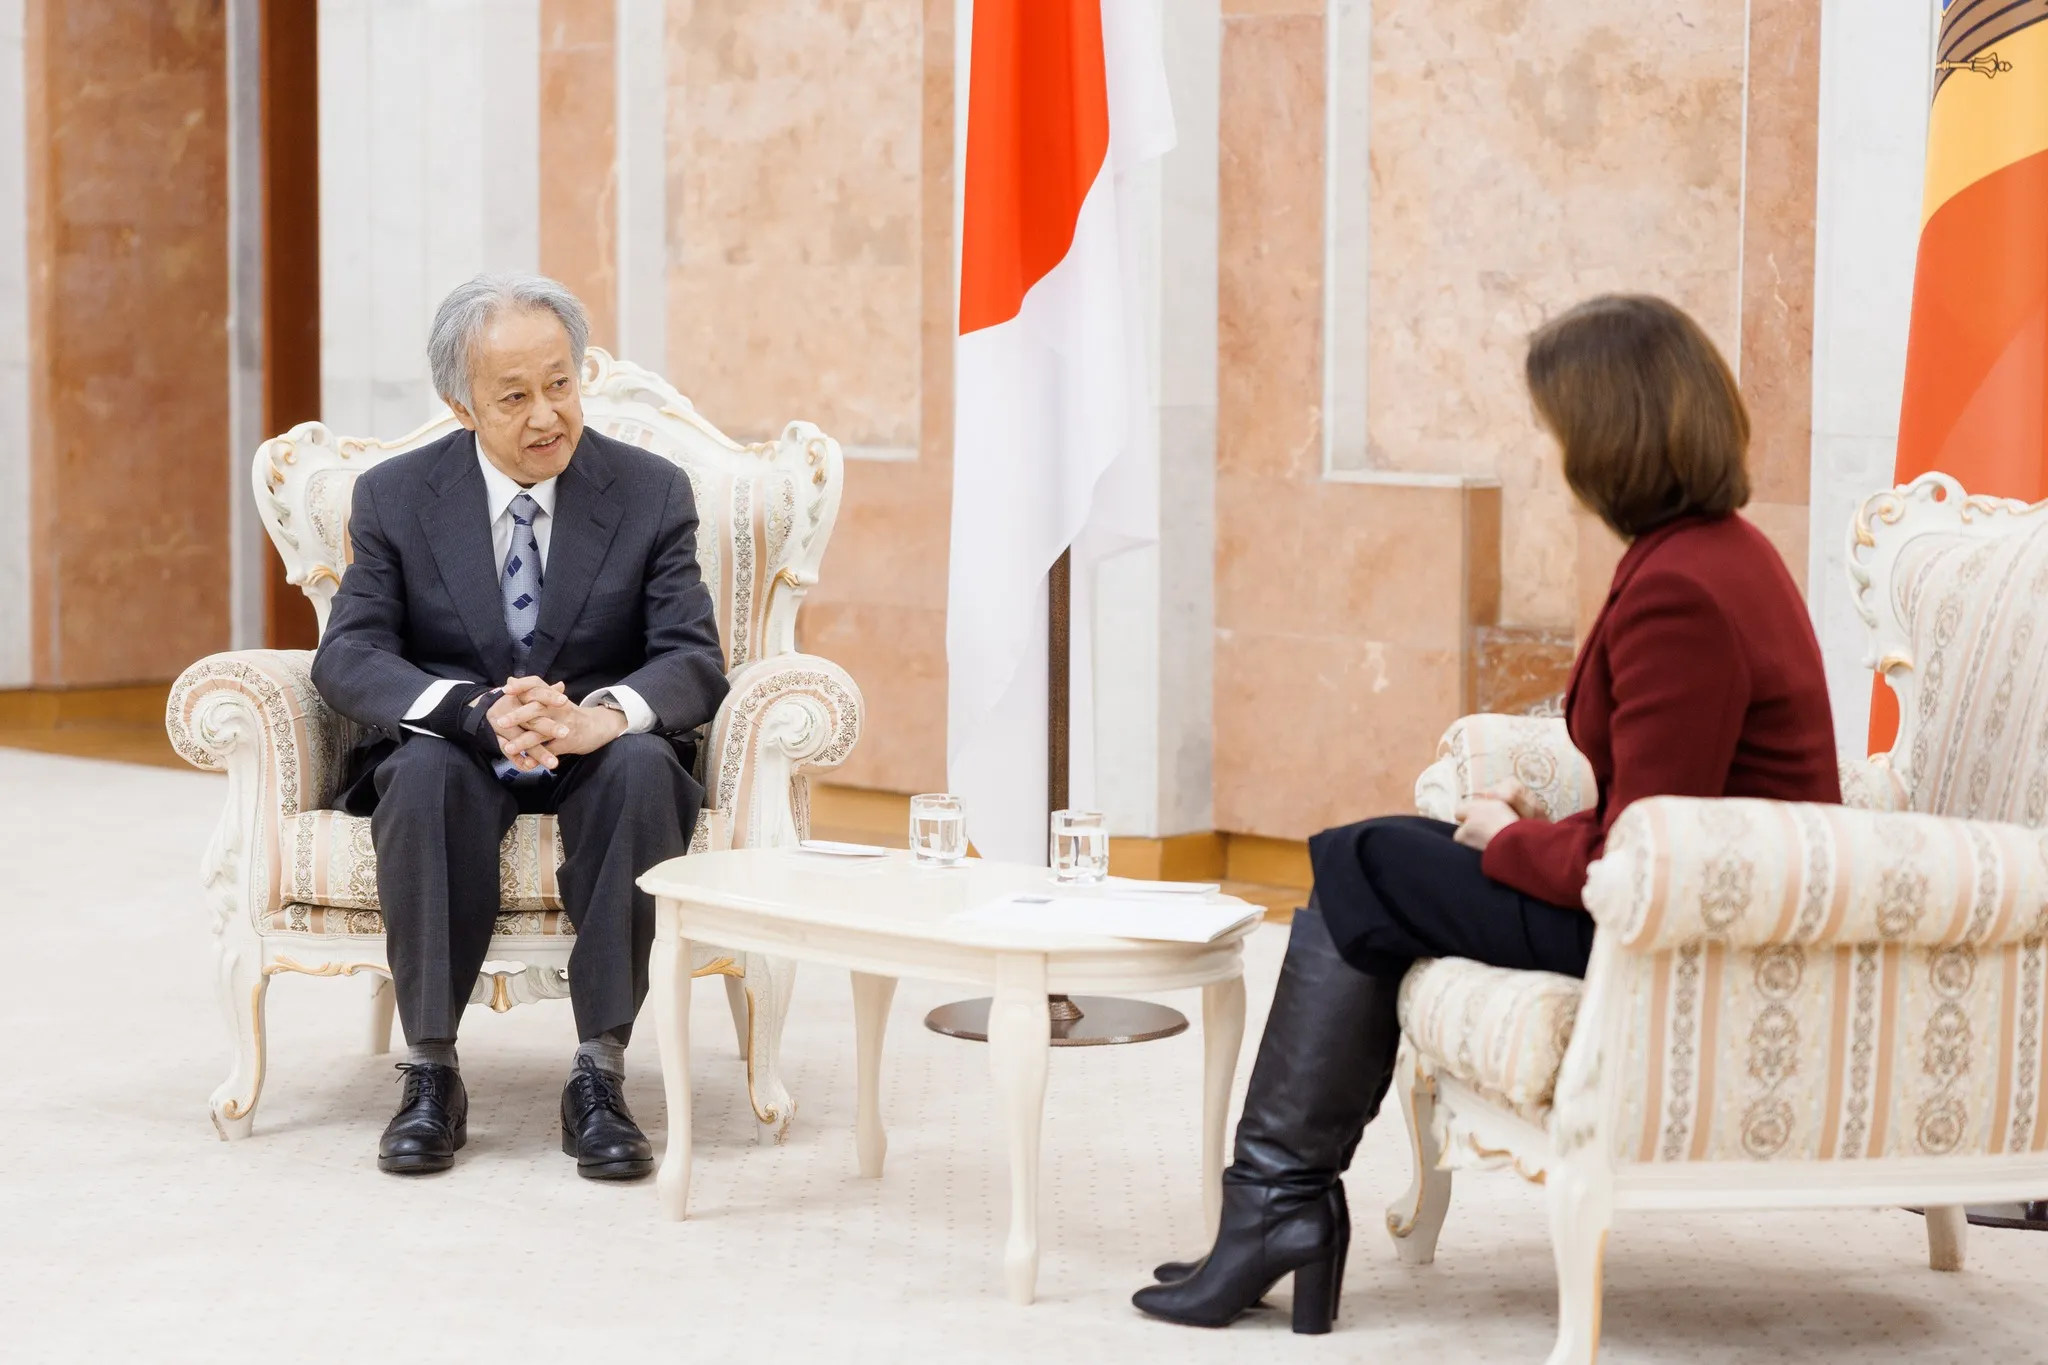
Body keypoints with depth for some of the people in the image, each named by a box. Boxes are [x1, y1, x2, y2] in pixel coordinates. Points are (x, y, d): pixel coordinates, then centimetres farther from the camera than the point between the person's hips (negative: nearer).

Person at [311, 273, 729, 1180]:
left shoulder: (652, 494, -1)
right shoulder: (395, 497, -1)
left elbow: (693, 660, -10)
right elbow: (347, 656, -11)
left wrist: (600, 716, -34)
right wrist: (480, 713, -32)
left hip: (595, 757, 0)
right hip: (451, 755, 0)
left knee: (643, 761, -34)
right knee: (427, 768, -35)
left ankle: (599, 1078, -31)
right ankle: (430, 1074, -27)